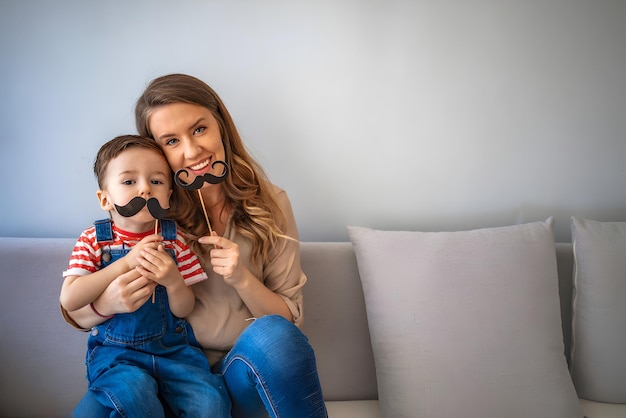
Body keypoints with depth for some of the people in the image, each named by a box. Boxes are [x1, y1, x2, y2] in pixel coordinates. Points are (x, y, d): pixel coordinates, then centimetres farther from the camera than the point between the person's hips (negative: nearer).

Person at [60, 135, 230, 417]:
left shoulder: (173, 240, 1)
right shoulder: (94, 240, -1)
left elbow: (183, 310, 1)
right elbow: (69, 300, -15)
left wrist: (173, 281, -22)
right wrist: (127, 262, -21)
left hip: (174, 348, 1)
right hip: (116, 352, -1)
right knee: (134, 394, -32)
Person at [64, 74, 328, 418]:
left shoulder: (269, 204, 0)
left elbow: (290, 319, 2)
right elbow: (74, 312, 1)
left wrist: (242, 279, -18)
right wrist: (105, 303, -23)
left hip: (240, 374, 2)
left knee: (271, 334, -32)